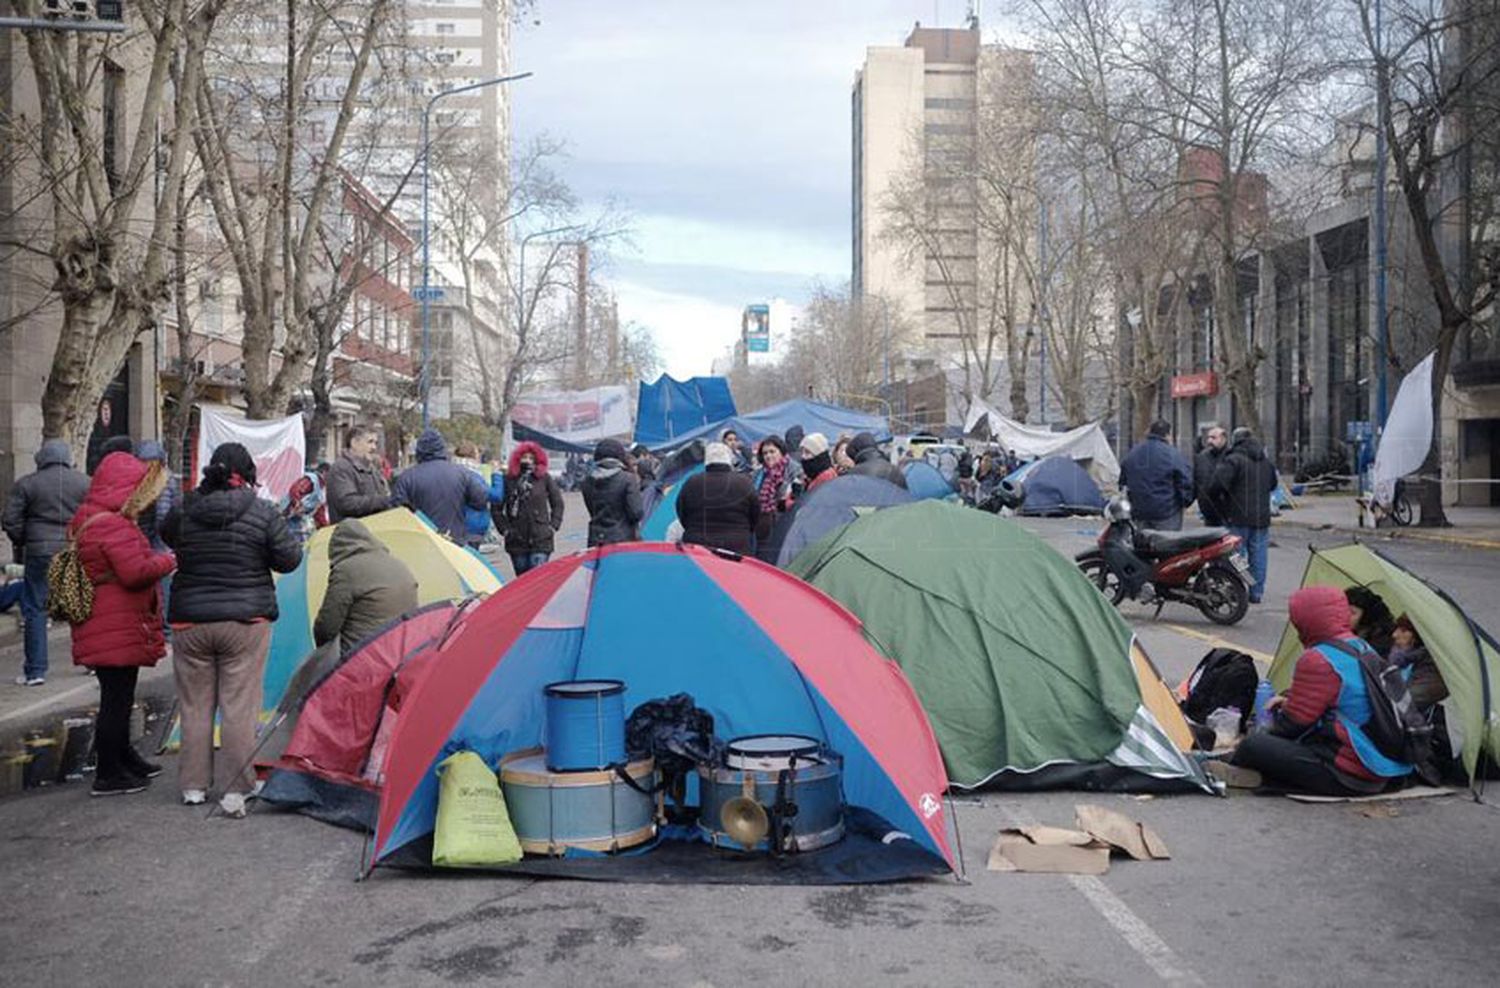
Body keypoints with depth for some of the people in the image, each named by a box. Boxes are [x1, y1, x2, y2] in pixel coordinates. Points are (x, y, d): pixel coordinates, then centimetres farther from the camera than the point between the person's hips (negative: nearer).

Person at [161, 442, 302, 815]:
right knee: (239, 707, 1)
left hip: (190, 621, 3)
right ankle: (236, 791, 2)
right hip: (245, 622, -3)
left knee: (195, 706, 14)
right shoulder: (263, 513, -9)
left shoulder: (184, 511, 0)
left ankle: (193, 786, 23)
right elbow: (289, 559, -4)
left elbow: (167, 536, 20)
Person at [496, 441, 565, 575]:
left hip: (541, 540, -1)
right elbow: (497, 508, 7)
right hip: (517, 540, 1)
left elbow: (557, 503, 11)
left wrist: (553, 526, 3)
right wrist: (505, 529, 1)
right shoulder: (508, 480, 1)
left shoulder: (544, 478, 2)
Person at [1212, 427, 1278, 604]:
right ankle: (1256, 593, 14)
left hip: (1238, 518, -6)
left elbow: (1218, 484, -21)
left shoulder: (1233, 460, -11)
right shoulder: (1266, 462, 13)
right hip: (1261, 517, 6)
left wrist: (1219, 501, -6)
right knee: (1258, 555, 9)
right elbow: (1273, 484, 27)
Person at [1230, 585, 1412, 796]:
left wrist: (1277, 712, 11)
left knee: (1252, 747, -14)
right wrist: (1288, 701, 22)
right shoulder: (1362, 647, 12)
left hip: (1346, 777, -10)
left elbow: (1292, 724, -11)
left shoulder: (1318, 661, -18)